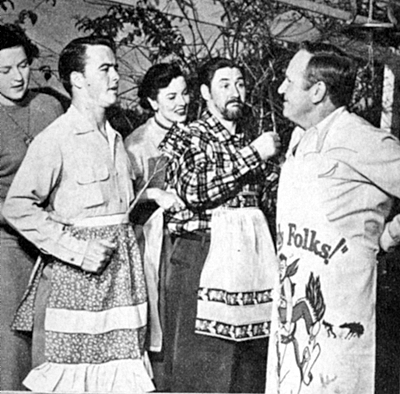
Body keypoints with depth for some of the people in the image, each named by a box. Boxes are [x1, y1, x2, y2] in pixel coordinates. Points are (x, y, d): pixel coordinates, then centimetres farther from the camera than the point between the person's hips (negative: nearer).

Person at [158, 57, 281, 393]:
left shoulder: (251, 144, 17)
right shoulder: (183, 140, 0)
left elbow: (275, 195, 20)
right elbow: (194, 190, -18)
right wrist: (252, 155, -15)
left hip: (254, 260, 5)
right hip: (203, 260, -5)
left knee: (252, 363, 8)